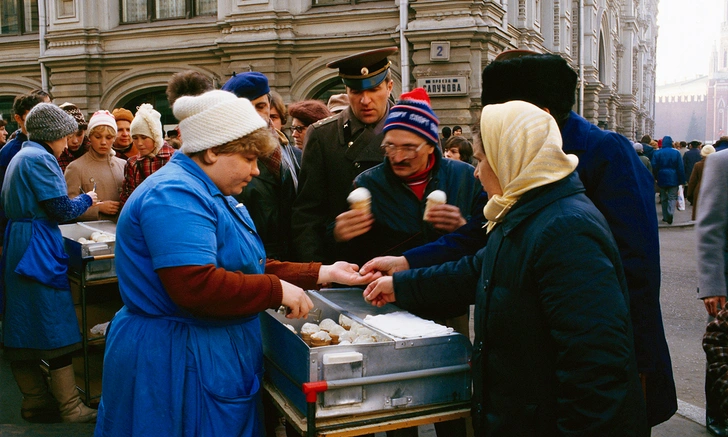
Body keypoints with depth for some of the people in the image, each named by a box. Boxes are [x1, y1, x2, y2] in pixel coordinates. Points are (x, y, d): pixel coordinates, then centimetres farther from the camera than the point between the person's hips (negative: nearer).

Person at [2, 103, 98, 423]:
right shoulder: (39, 158, -13)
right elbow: (62, 210, -16)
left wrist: (79, 203, 14)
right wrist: (87, 200, 3)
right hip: (38, 249, -10)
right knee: (56, 329, -5)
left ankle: (35, 403, 21)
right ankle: (71, 409, 2)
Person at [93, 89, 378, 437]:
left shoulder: (209, 194, 14)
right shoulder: (175, 196, -20)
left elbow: (245, 266, 14)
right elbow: (196, 286, -31)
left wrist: (321, 274, 8)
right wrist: (277, 290, -21)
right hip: (177, 365, -10)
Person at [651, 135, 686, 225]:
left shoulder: (657, 153, -3)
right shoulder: (676, 153, -3)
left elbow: (654, 167, -3)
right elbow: (680, 168, -2)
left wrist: (655, 178, 9)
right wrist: (682, 180, 3)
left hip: (662, 179, 1)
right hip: (673, 179, -1)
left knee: (664, 198, 11)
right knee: (672, 197, 2)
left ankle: (666, 217, 13)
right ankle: (671, 213, -22)